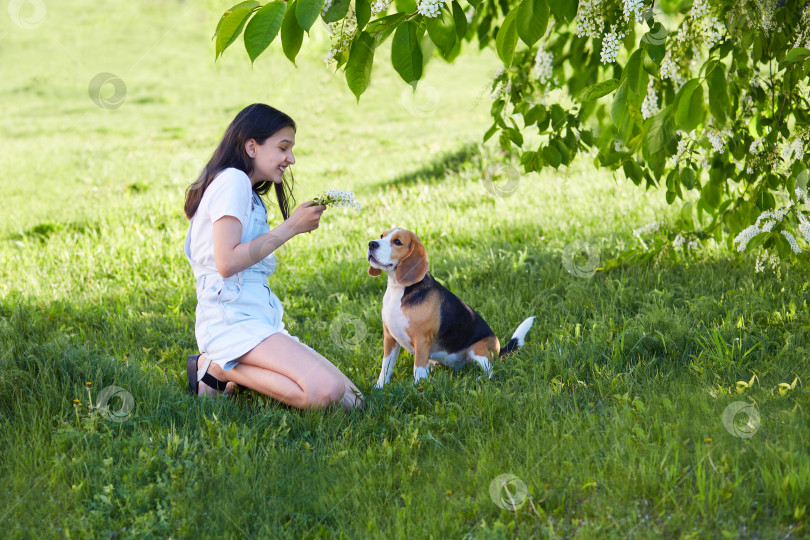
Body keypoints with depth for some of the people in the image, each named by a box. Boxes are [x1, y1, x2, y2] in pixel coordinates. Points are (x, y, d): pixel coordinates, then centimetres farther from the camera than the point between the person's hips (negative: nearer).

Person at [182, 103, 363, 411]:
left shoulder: (248, 193, 25)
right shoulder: (233, 181, -6)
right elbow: (226, 262, -17)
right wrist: (291, 227, -11)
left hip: (259, 317, 10)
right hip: (231, 320, -10)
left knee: (348, 398, -5)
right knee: (325, 392, -27)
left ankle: (226, 369, 1)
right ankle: (217, 369, -10)